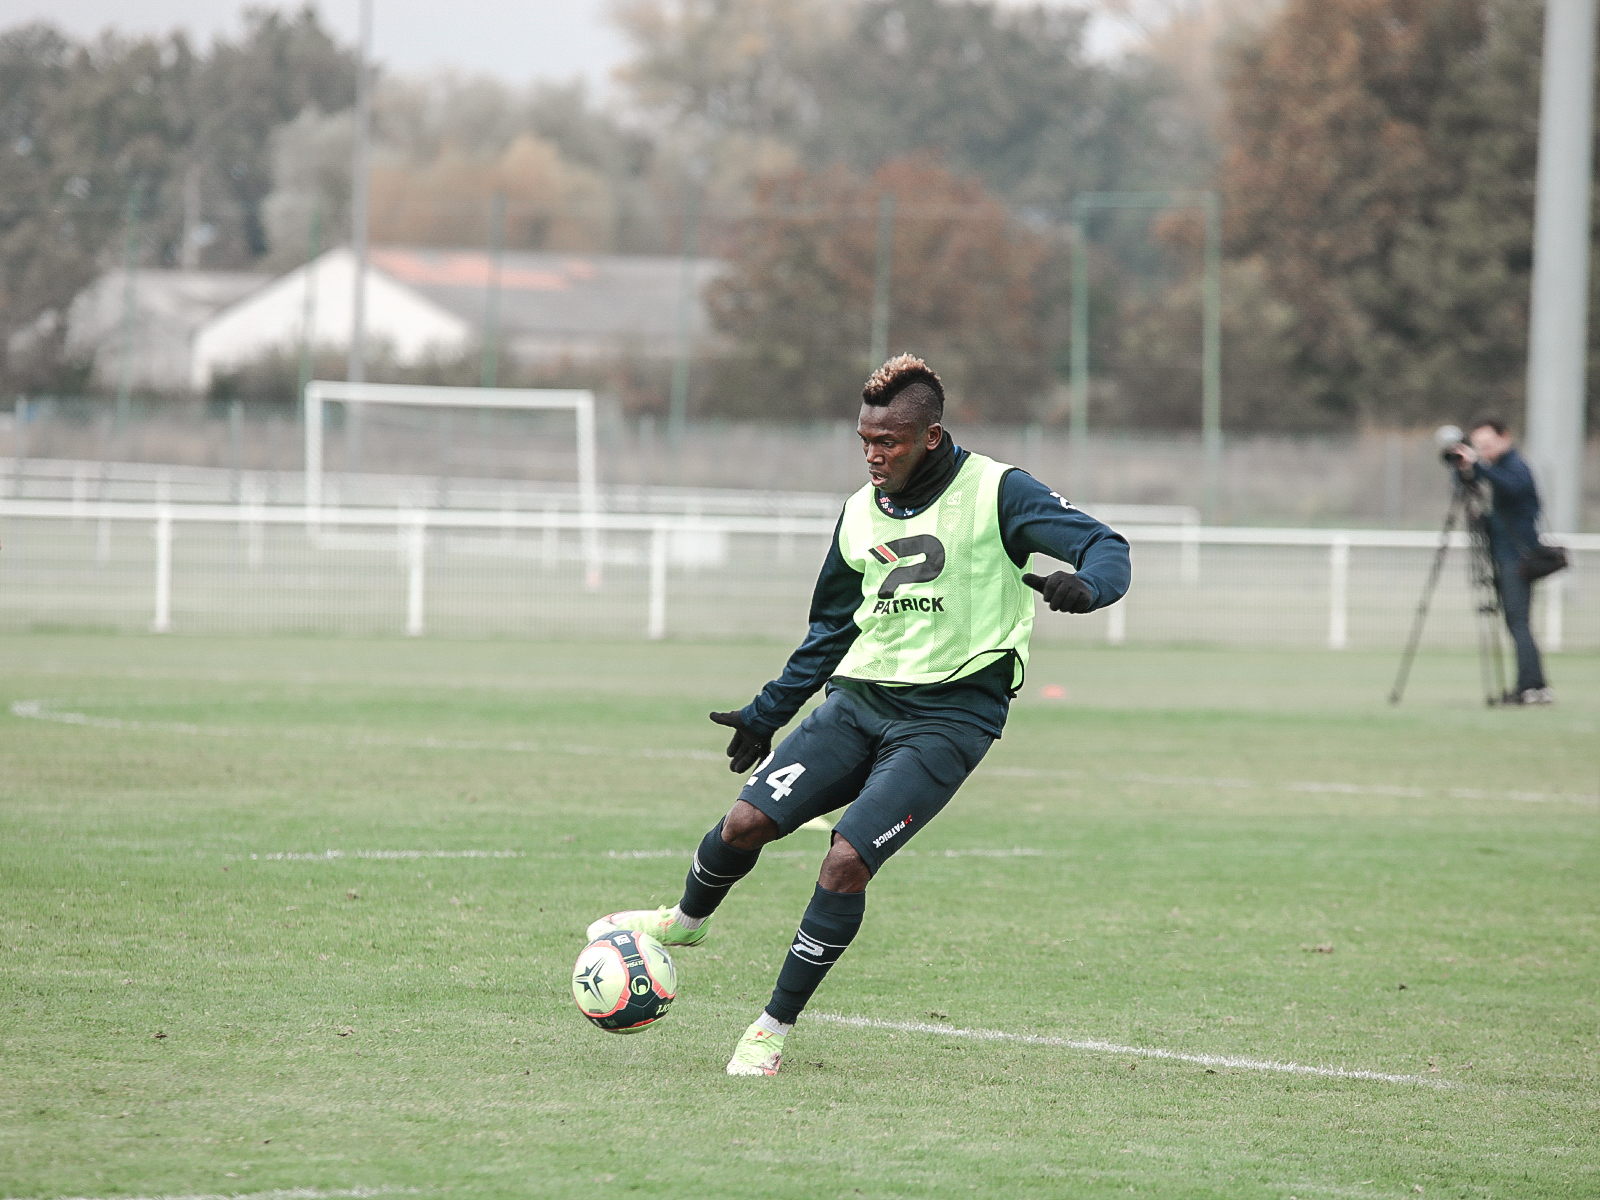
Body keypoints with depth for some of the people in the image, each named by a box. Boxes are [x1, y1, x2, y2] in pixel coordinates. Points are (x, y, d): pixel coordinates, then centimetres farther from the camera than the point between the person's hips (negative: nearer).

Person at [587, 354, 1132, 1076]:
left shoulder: (996, 493, -6)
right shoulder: (861, 513, 12)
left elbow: (1105, 549, -10)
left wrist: (1083, 587, -33)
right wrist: (768, 714, 25)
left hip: (947, 717, -5)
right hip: (860, 696, 5)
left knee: (846, 862, -18)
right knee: (745, 823, -8)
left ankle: (775, 1028, -4)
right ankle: (686, 921, 25)